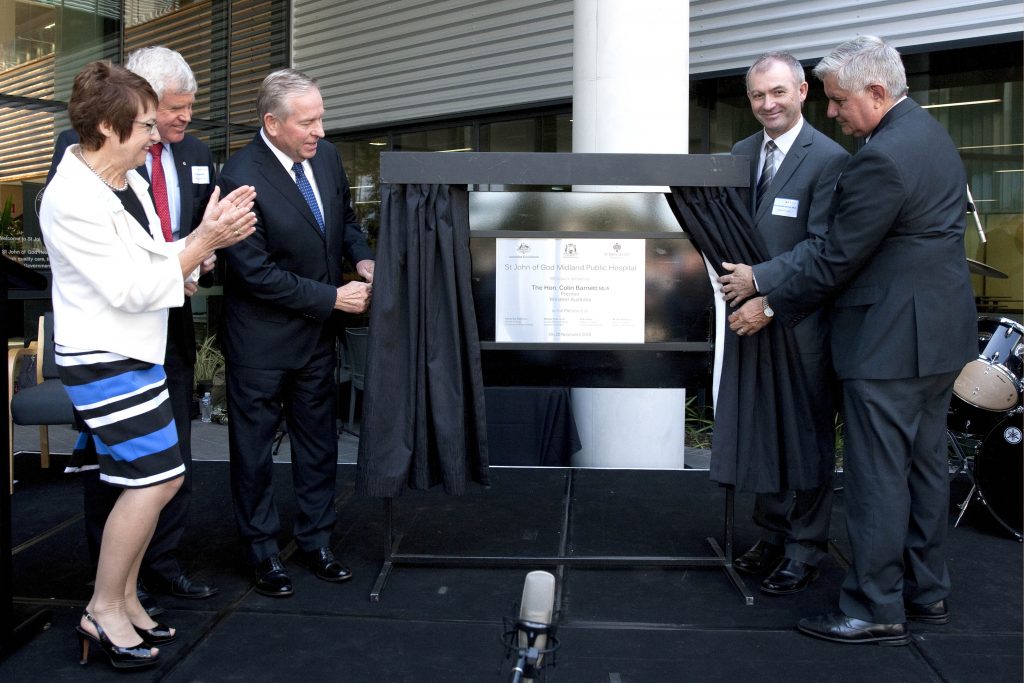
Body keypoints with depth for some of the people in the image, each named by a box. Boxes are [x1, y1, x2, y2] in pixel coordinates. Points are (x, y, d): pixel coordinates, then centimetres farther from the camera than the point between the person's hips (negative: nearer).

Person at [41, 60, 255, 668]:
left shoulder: (128, 180, 8)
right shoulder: (72, 198, -20)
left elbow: (154, 263, 11)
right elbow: (131, 289, -21)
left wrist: (210, 236, -5)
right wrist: (204, 241, -19)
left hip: (135, 353, 9)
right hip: (104, 360, -9)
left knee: (154, 479, 11)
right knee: (155, 478, -8)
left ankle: (124, 597, 25)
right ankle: (104, 611, 8)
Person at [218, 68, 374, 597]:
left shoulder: (326, 156, -1)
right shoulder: (240, 178, -21)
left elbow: (344, 217, 16)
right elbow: (257, 272, -21)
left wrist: (362, 257, -5)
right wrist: (333, 297, -19)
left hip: (317, 334, 6)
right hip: (262, 340, -6)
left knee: (319, 440, 15)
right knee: (253, 446, 10)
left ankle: (315, 539, 32)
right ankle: (262, 549, 28)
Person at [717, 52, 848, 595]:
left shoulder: (829, 158, -10)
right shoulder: (741, 153, 12)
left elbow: (823, 245, -16)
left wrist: (759, 278, -24)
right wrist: (730, 266, -3)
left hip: (803, 320, -6)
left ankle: (805, 551, 18)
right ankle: (771, 535, 30)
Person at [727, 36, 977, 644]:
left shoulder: (882, 157, -21)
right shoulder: (932, 133, 12)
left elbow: (838, 258, -18)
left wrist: (771, 307, -6)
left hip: (890, 339, -10)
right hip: (941, 330, 10)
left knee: (877, 476, -1)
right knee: (925, 465, 17)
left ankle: (877, 611, 9)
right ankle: (926, 592, 30)